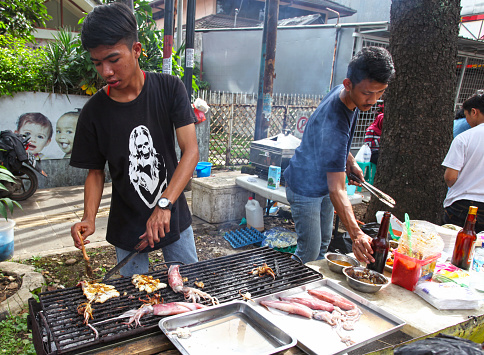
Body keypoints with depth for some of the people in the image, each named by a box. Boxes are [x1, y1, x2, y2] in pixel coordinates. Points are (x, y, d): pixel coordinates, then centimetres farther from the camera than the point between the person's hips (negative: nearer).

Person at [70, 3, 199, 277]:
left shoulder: (169, 89, -12)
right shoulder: (94, 112, -9)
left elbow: (191, 151, -19)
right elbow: (96, 171, 1)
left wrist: (164, 205, -30)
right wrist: (89, 218, -17)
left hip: (174, 216, 0)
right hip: (127, 225, 0)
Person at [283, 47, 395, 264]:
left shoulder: (344, 94, -10)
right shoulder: (333, 124, -39)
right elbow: (337, 190, -43)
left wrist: (350, 161, 1)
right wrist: (355, 233, -51)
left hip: (324, 183, 9)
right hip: (305, 187, -9)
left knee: (323, 243, 21)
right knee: (309, 253, -4)